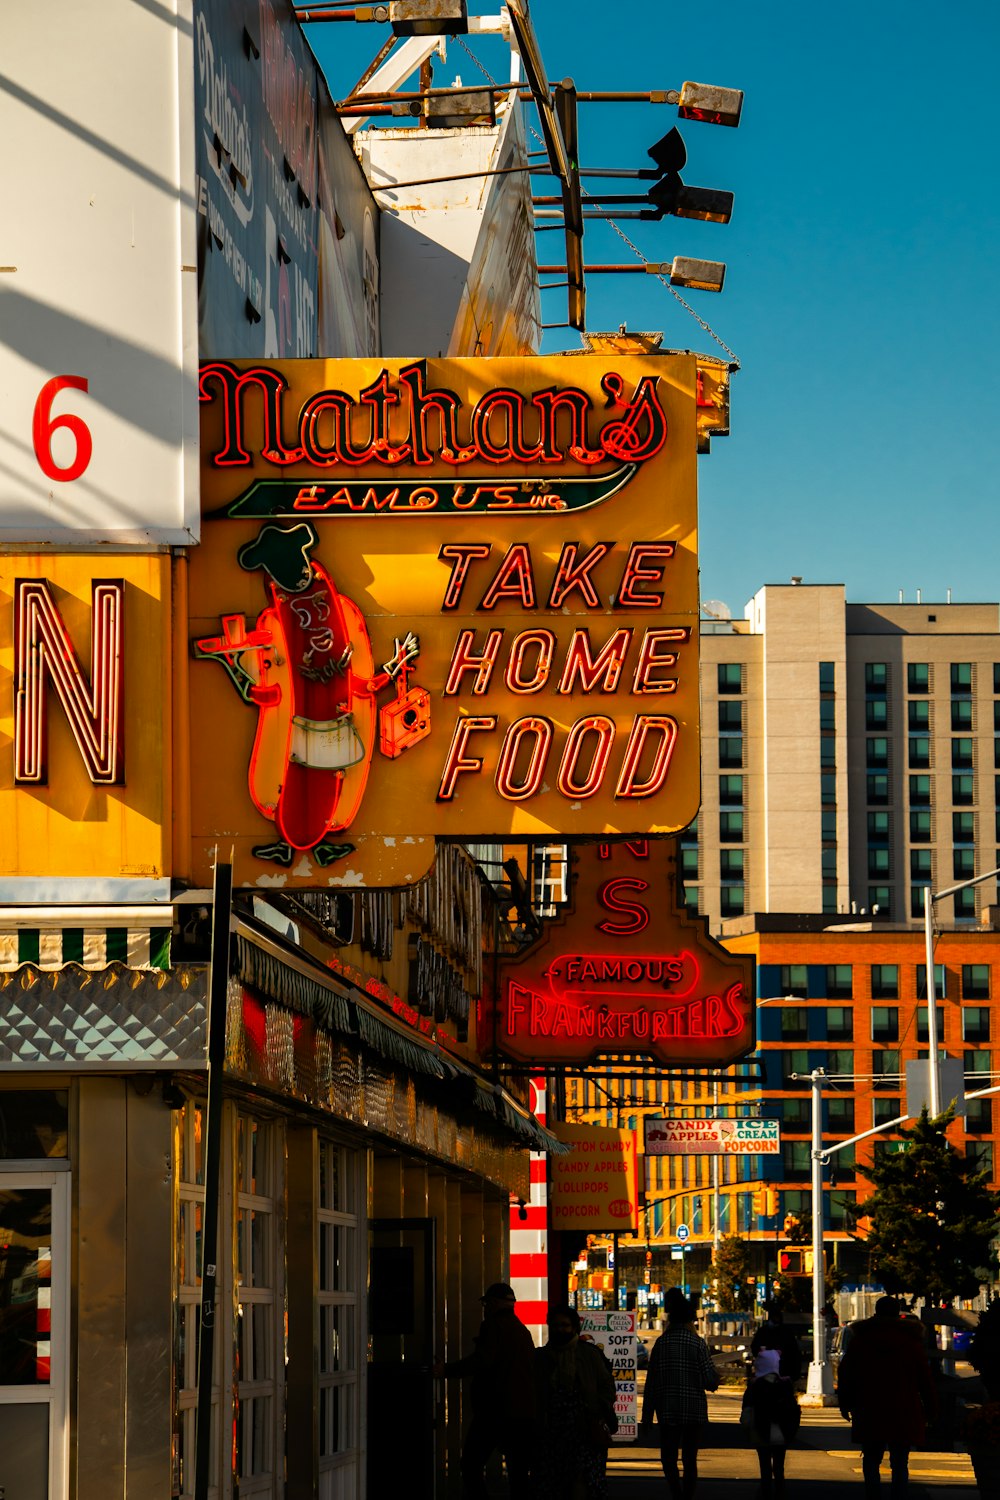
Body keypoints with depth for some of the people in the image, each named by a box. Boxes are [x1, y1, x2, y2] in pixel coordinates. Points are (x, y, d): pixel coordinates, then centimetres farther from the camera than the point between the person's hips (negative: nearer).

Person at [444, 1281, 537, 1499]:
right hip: (524, 1411, 7)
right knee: (518, 1471, 9)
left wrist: (448, 1369, -18)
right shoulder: (522, 1330, 16)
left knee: (472, 1464, 0)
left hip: (495, 1410, -7)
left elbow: (482, 1360, -22)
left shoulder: (493, 1326, -8)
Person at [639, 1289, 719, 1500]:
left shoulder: (661, 1342, -1)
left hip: (667, 1410, 1)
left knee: (668, 1457, 7)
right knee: (689, 1459, 9)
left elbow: (651, 1382, 1)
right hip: (694, 1410, 0)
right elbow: (710, 1381, -9)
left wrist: (647, 1418, 6)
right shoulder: (697, 1343, -6)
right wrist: (715, 1375, 16)